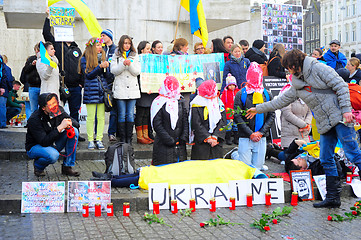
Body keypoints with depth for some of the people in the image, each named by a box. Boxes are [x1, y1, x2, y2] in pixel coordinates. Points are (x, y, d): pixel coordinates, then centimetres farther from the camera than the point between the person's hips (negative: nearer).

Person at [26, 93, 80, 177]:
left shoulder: (58, 110, -9)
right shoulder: (34, 119, -26)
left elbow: (76, 123, -3)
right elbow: (44, 142, -33)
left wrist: (69, 123, -27)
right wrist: (60, 127, -38)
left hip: (52, 145, 6)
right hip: (35, 147, -6)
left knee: (74, 131, -15)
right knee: (53, 155, -38)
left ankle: (67, 167, -9)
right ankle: (38, 166, 0)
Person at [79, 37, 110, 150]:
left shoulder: (102, 58, 12)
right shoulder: (85, 59, 1)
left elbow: (107, 76, 10)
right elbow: (88, 75, -9)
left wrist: (106, 67, -10)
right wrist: (100, 66, -16)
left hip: (102, 91, 4)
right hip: (91, 91, -4)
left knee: (101, 117, 3)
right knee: (91, 117, -2)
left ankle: (99, 139, 10)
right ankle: (90, 140, 4)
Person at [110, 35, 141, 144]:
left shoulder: (135, 56, 11)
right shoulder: (116, 55, 7)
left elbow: (137, 72, 3)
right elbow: (113, 70, -2)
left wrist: (130, 64, -14)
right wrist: (123, 64, -17)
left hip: (132, 89, 1)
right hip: (120, 89, -1)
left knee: (130, 115, 1)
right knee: (122, 115, -1)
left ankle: (129, 138, 7)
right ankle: (122, 138, 5)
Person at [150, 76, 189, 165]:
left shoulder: (181, 102, 11)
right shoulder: (159, 103, -5)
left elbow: (186, 121, 9)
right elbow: (157, 125, -9)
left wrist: (184, 137, -5)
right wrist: (169, 140, -13)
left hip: (180, 145, 5)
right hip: (164, 146, -5)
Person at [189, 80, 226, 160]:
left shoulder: (219, 103, 10)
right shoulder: (197, 104, -2)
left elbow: (223, 122, 2)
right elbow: (196, 124, -9)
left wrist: (215, 137, -11)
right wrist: (207, 138, -15)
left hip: (217, 142, 4)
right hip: (201, 143, -4)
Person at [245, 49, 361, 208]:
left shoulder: (318, 68, -4)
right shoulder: (297, 83, 18)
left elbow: (341, 86, -8)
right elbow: (282, 100, 25)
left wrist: (346, 109, -16)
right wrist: (258, 109, 28)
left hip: (339, 117, -7)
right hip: (325, 125, 7)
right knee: (326, 160, 4)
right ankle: (333, 197, 9)